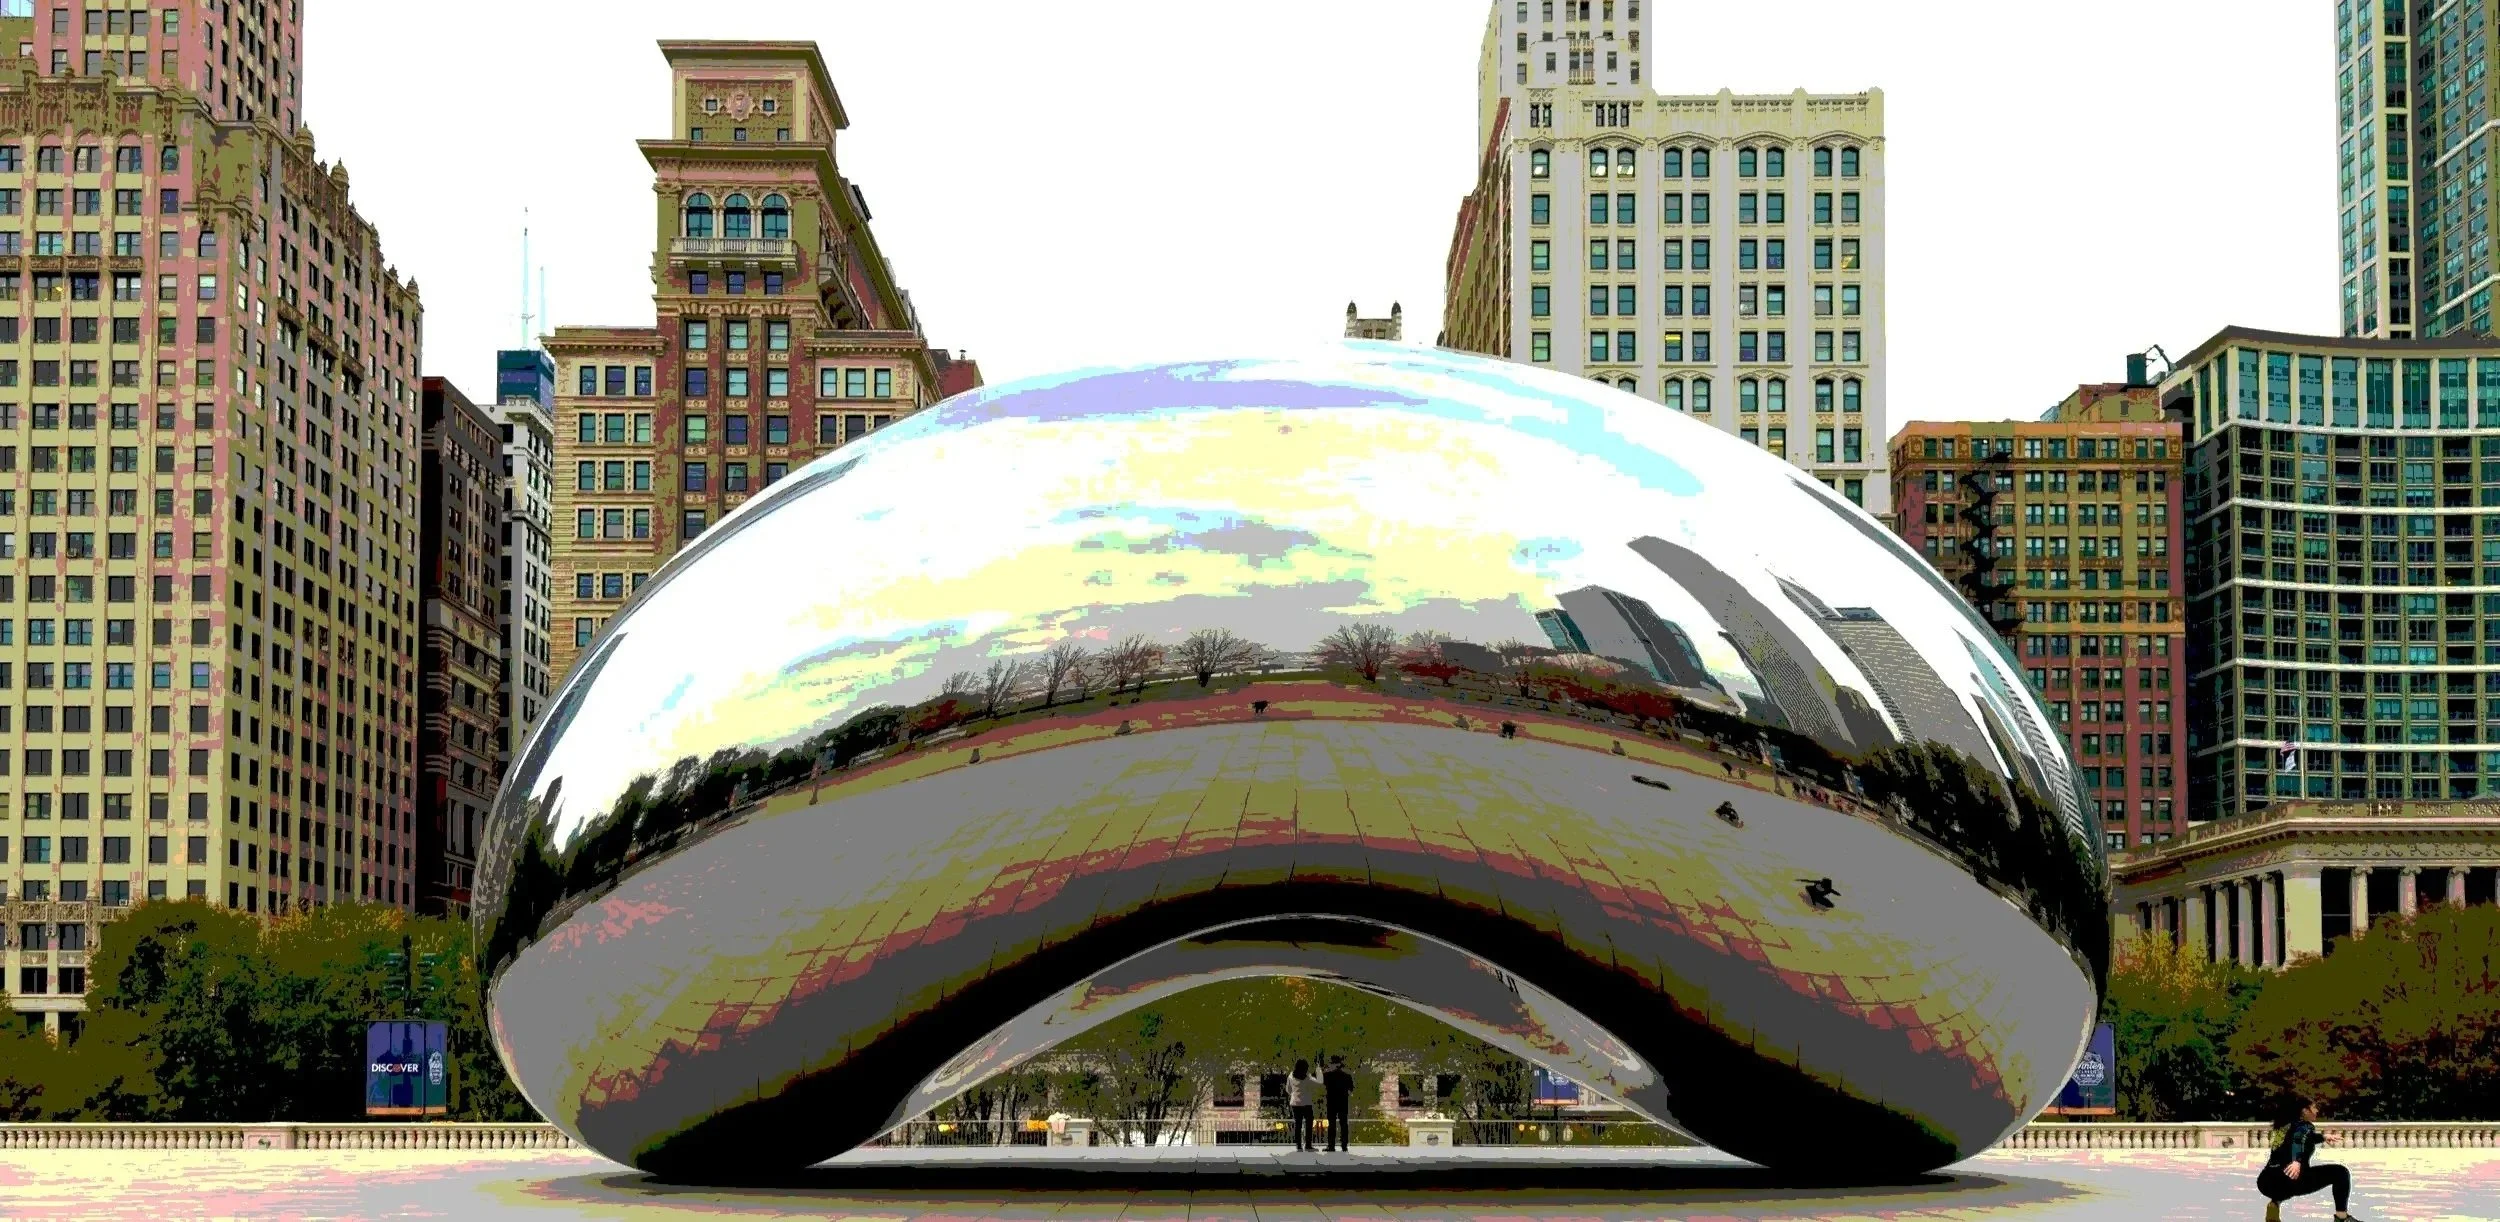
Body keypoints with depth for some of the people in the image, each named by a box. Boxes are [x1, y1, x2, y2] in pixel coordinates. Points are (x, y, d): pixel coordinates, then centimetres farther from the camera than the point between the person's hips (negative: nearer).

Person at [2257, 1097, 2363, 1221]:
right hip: (2292, 1178, -8)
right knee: (2340, 1172, 0)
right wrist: (2297, 1161, -40)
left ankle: (2274, 1203, 23)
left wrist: (2323, 1137, 65)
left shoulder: (2286, 1126, 25)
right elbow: (2298, 1141, -22)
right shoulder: (2305, 1126, 3)